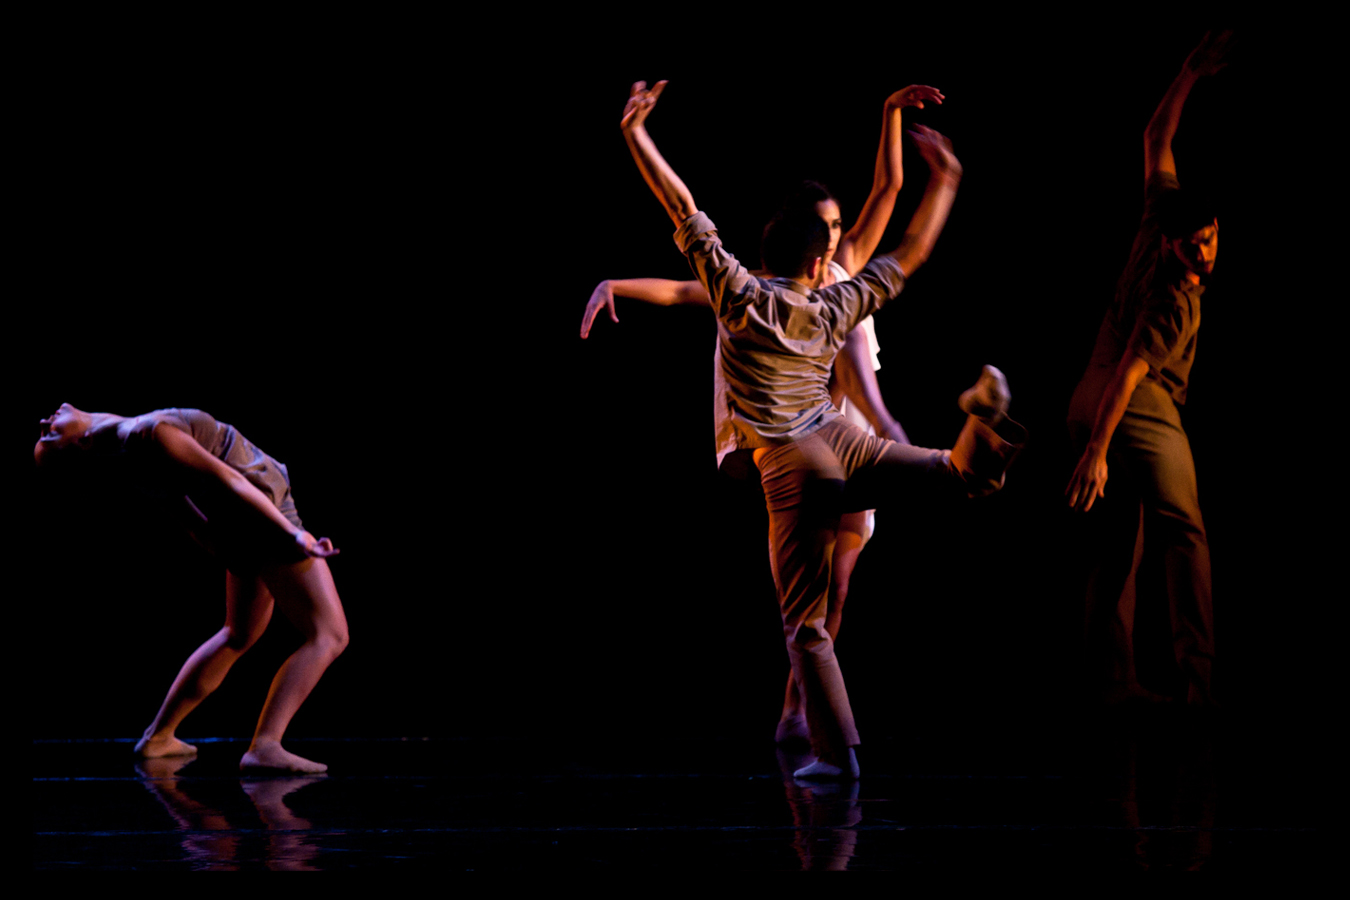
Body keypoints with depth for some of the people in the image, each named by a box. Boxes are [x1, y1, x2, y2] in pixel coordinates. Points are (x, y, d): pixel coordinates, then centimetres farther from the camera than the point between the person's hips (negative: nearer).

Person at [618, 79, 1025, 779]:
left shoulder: (739, 295, -3)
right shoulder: (832, 310, 7)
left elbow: (683, 210, -4)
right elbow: (909, 254, 16)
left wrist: (634, 132, -2)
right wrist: (943, 181, 25)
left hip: (792, 473, -2)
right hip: (846, 446, 2)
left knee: (804, 623, 3)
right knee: (960, 474, 13)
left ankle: (836, 752, -1)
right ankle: (982, 425, -22)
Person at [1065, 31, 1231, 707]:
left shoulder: (1163, 218, 2)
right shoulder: (1174, 302, -19)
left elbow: (1154, 141, 11)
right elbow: (1128, 371, -26)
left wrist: (1190, 76, 12)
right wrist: (1096, 451, -31)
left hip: (1088, 406, 9)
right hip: (1139, 415, -9)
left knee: (1119, 545, 6)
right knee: (1182, 535, -10)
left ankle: (1112, 676, 0)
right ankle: (1201, 672, -21)